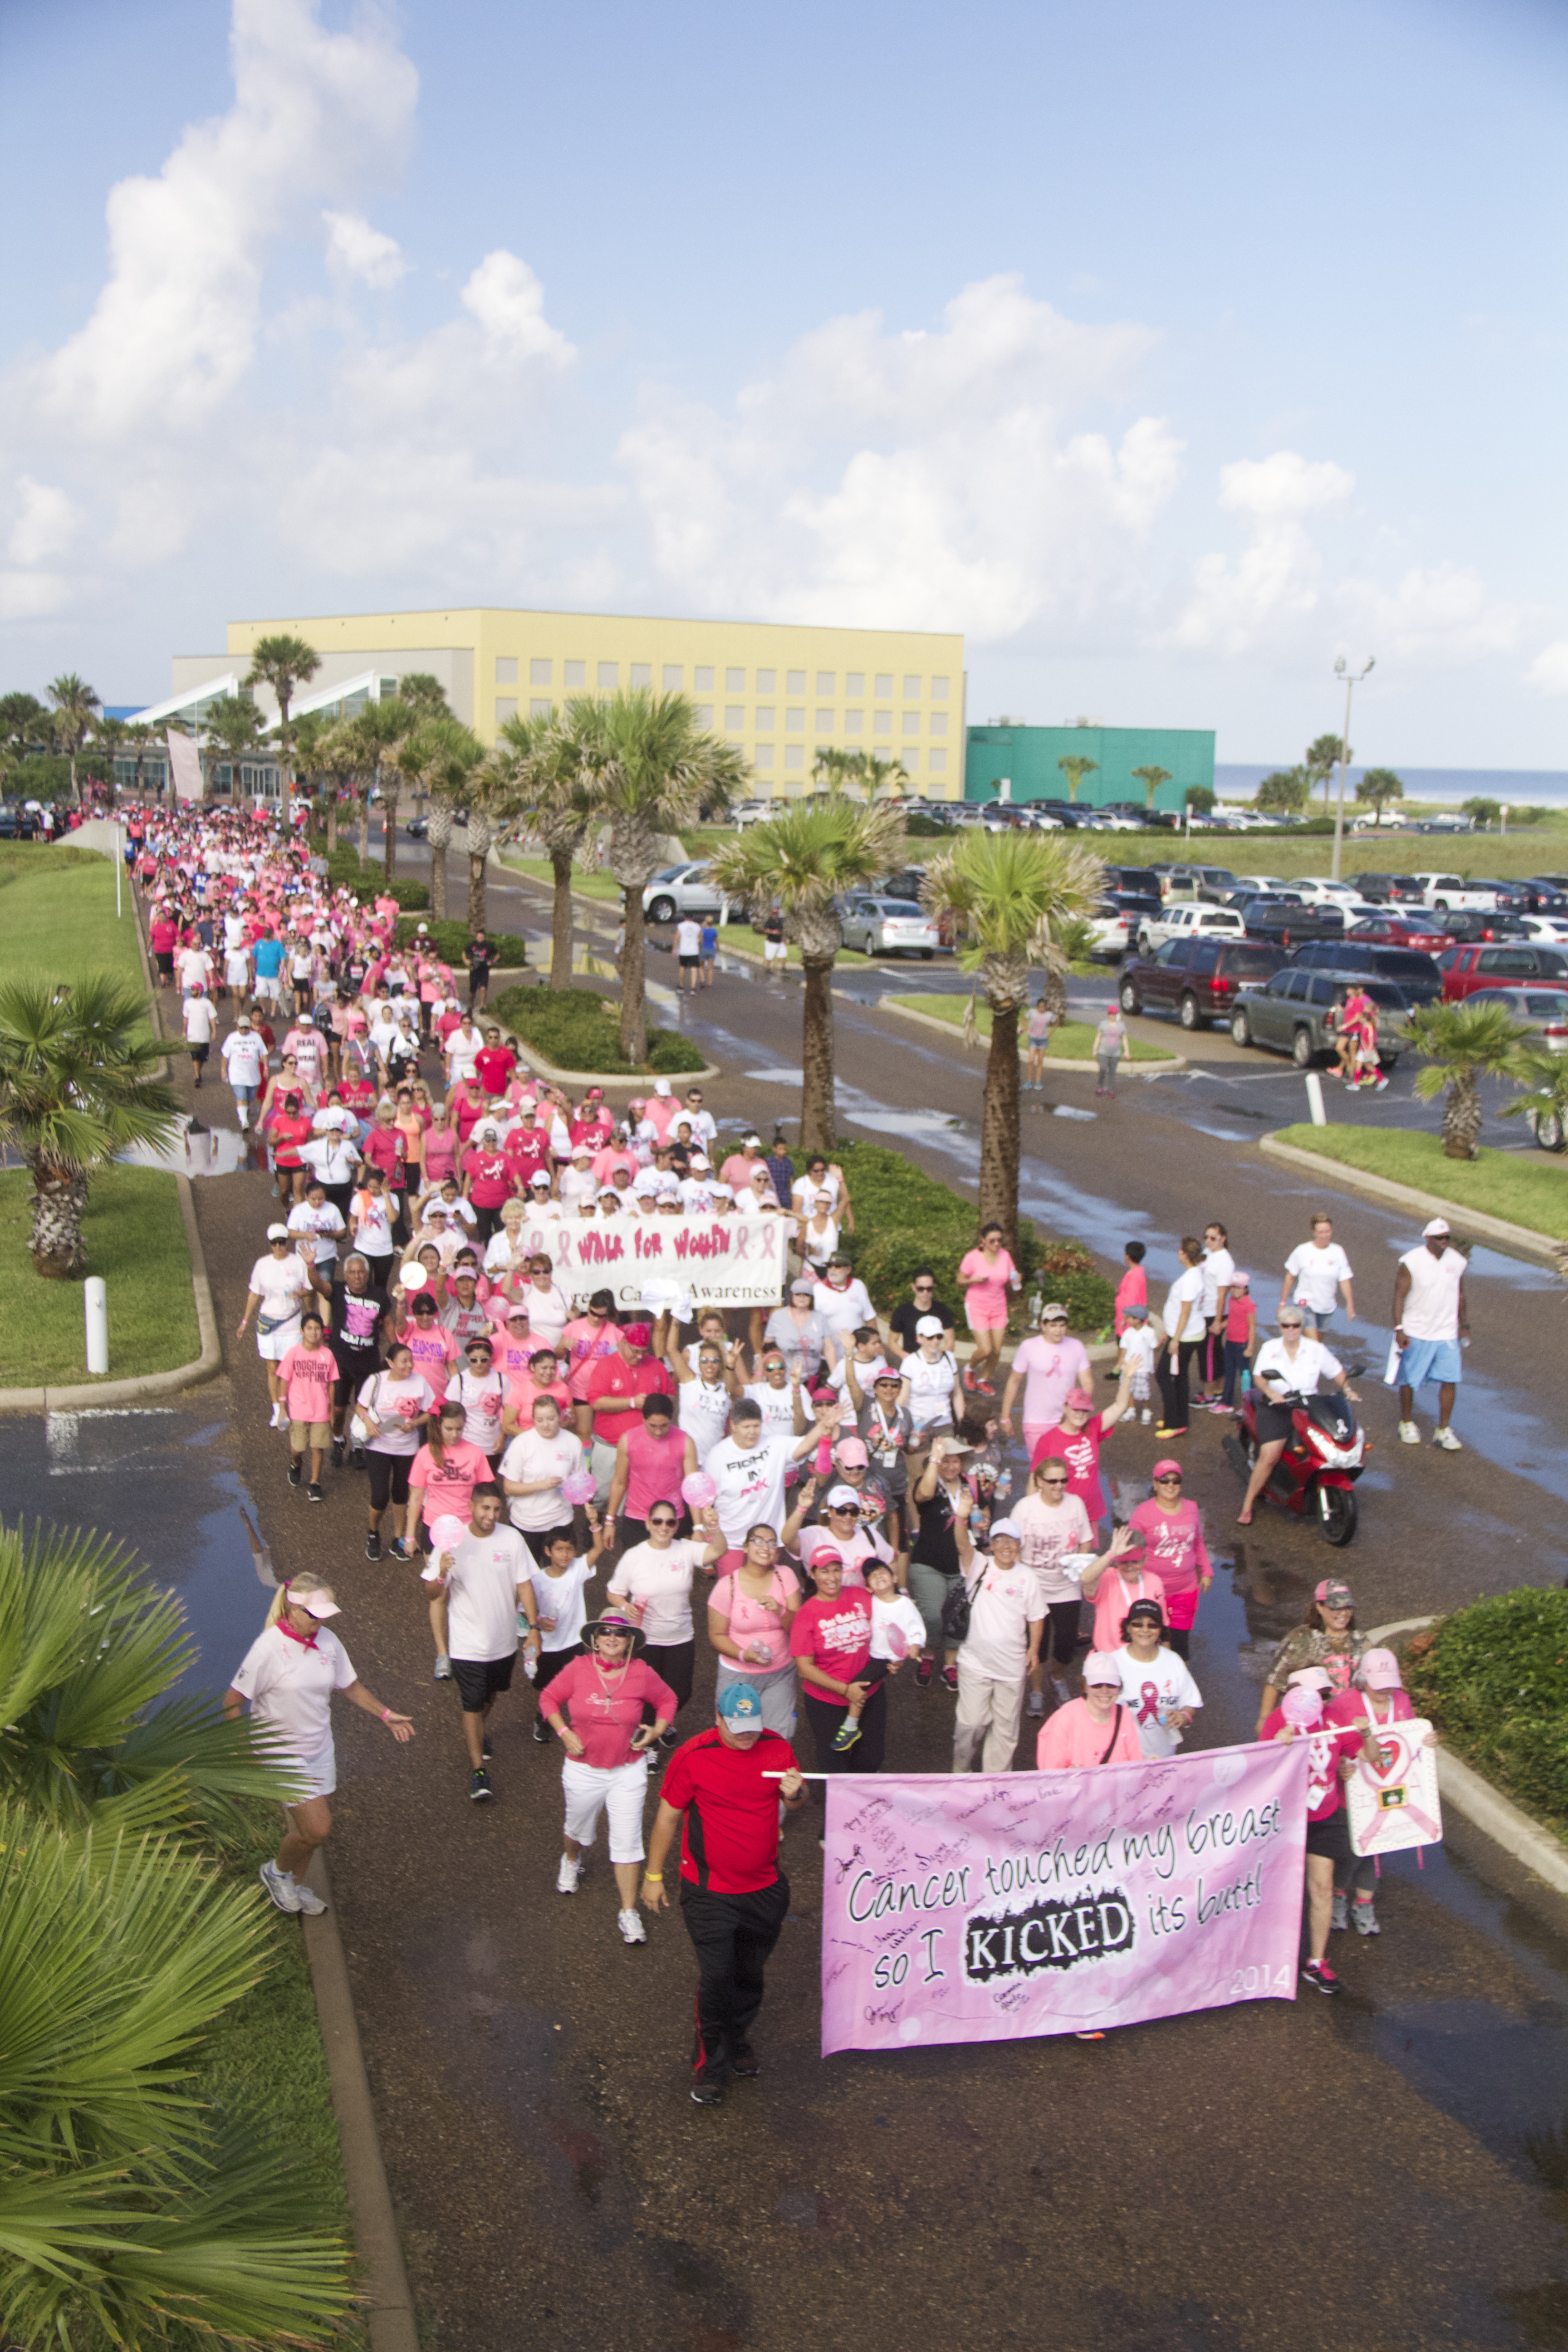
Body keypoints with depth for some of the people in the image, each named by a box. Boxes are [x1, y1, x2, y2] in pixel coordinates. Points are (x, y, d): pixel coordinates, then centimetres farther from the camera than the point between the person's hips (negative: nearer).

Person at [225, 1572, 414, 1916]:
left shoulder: (327, 1641, -3)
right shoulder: (269, 1648, -22)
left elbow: (350, 1686, 13)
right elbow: (233, 1701, -15)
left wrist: (386, 1715, 11)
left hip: (320, 1751, 6)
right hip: (283, 1755, -6)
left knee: (307, 1828, 16)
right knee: (318, 1829, -8)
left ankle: (295, 1887, 41)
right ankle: (276, 1872, 21)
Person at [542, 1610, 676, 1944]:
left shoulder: (641, 1673, -11)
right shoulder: (578, 1669, -13)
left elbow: (667, 1700, 7)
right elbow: (550, 1699, 1)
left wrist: (657, 1731, -7)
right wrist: (564, 1733, -9)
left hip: (628, 1771, -1)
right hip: (583, 1769, 1)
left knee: (627, 1841, -1)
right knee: (578, 1828, 23)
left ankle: (628, 1912, 11)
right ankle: (571, 1861, 59)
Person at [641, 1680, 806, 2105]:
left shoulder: (777, 1748, -5)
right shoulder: (692, 1757, -15)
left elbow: (794, 1802, 11)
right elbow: (667, 1816, -5)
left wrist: (794, 1793, -13)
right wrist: (653, 1875, 0)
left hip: (765, 1888, 4)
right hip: (710, 1891, -4)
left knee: (750, 1975, 17)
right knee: (716, 1977, -5)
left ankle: (737, 2041, 41)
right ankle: (710, 2064, 15)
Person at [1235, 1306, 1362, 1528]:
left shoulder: (1317, 1349, 12)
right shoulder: (1269, 1348, 9)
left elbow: (1337, 1372, 16)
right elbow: (1259, 1377, -1)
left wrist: (1348, 1390, -4)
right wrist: (1271, 1393, -20)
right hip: (1277, 1406, -2)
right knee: (1269, 1456, -22)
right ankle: (1247, 1505, -11)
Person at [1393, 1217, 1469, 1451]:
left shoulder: (1457, 1261, 1)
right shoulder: (1411, 1262, -12)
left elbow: (1460, 1295, 13)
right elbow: (1399, 1297, -12)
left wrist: (1465, 1326, 15)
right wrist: (1399, 1329, -18)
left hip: (1447, 1334, 3)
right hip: (1416, 1334, -3)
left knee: (1450, 1380, -1)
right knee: (1409, 1380, 8)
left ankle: (1443, 1430, 8)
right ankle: (1407, 1423, 27)